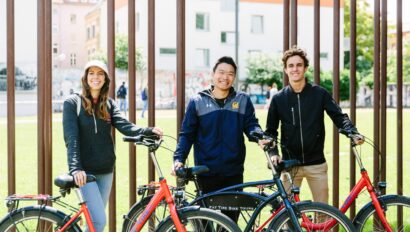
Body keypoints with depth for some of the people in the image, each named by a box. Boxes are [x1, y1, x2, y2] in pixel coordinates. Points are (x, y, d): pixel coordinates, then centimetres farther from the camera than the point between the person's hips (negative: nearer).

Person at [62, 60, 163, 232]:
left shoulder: (109, 104, 9)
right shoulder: (72, 103, -4)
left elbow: (125, 126, -7)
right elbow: (71, 138, -13)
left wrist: (149, 131, -26)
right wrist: (75, 168, -26)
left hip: (105, 171, 5)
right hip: (84, 172, -5)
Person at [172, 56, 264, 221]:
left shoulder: (243, 100, 6)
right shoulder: (197, 101, 2)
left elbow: (251, 125, 3)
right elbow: (187, 134, 2)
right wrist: (179, 159, -10)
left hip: (234, 172, 1)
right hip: (206, 173, -1)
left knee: (231, 219, 8)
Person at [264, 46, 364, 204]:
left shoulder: (319, 94, 0)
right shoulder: (278, 99, 2)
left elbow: (339, 116, -2)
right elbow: (271, 130, 7)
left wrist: (353, 133, -20)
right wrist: (273, 153, -8)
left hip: (316, 164, 0)